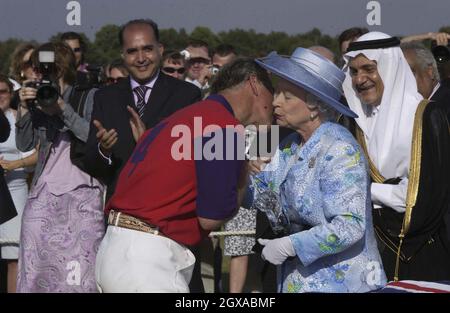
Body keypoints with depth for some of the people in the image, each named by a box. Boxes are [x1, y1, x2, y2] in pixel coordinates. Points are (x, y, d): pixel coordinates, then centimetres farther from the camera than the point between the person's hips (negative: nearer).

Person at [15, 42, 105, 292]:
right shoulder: (39, 99, 14)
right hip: (44, 194, 4)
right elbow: (25, 144, 13)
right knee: (37, 263, -1)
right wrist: (24, 109, -1)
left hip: (82, 191, -4)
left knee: (79, 269, -9)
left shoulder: (90, 96, 2)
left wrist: (63, 109, -15)